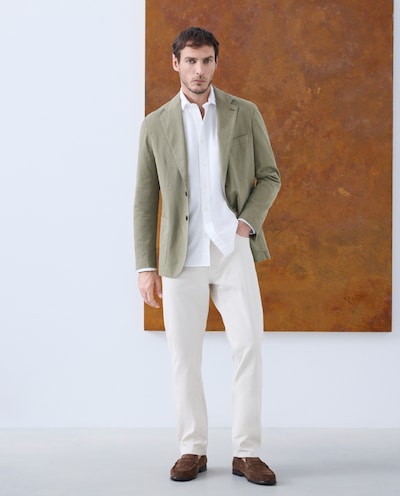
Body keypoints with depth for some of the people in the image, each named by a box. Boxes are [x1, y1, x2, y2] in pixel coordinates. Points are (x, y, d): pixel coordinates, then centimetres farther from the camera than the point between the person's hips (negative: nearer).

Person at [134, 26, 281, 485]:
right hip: (182, 257, 0)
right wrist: (146, 267, -1)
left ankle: (246, 453, 4)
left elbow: (268, 176, 9)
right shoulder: (155, 125, 4)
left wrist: (248, 222, -10)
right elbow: (145, 200, 5)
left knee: (248, 347, -6)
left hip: (233, 251, 0)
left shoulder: (245, 114, 4)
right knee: (184, 356, 2)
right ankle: (193, 450, 15)